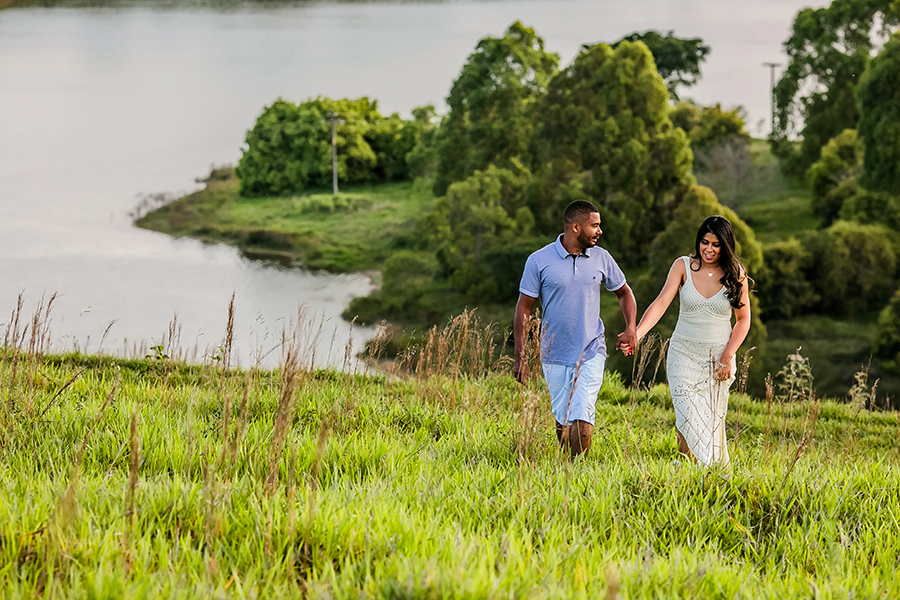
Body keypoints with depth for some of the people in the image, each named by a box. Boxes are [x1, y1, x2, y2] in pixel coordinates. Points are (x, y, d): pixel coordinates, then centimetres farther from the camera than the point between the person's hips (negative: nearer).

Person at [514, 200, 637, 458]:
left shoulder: (601, 258, 1)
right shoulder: (540, 261, -7)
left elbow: (624, 292, 16)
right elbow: (524, 308, -2)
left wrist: (630, 328, -2)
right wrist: (520, 357, -5)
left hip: (591, 353, 0)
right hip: (555, 357, 0)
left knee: (582, 419, -13)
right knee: (562, 421, 9)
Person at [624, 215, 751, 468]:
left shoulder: (735, 275, -2)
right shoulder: (683, 266, -4)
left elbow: (743, 319, 3)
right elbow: (661, 303, -13)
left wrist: (727, 357, -7)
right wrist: (637, 333, -28)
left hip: (719, 357, 0)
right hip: (684, 353, 0)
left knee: (712, 421, 1)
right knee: (689, 419, -13)